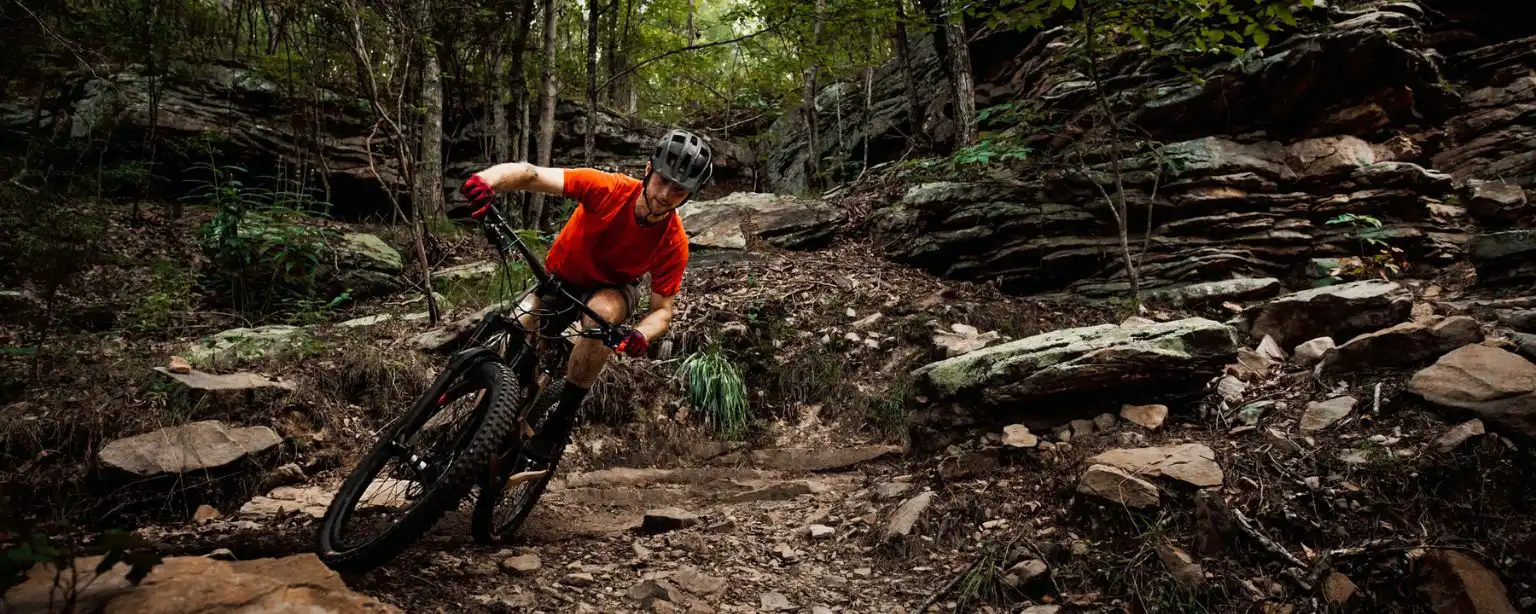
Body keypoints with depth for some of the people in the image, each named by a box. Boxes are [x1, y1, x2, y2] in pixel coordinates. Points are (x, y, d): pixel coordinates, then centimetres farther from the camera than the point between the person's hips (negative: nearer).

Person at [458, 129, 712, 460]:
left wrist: (641, 334, -43)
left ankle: (563, 418, -19)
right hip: (560, 276, 2)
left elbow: (662, 308, -19)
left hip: (612, 288, -2)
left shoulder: (674, 243, -27)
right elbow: (532, 175, -37)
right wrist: (488, 179, -59)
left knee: (602, 314, -35)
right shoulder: (607, 188, -31)